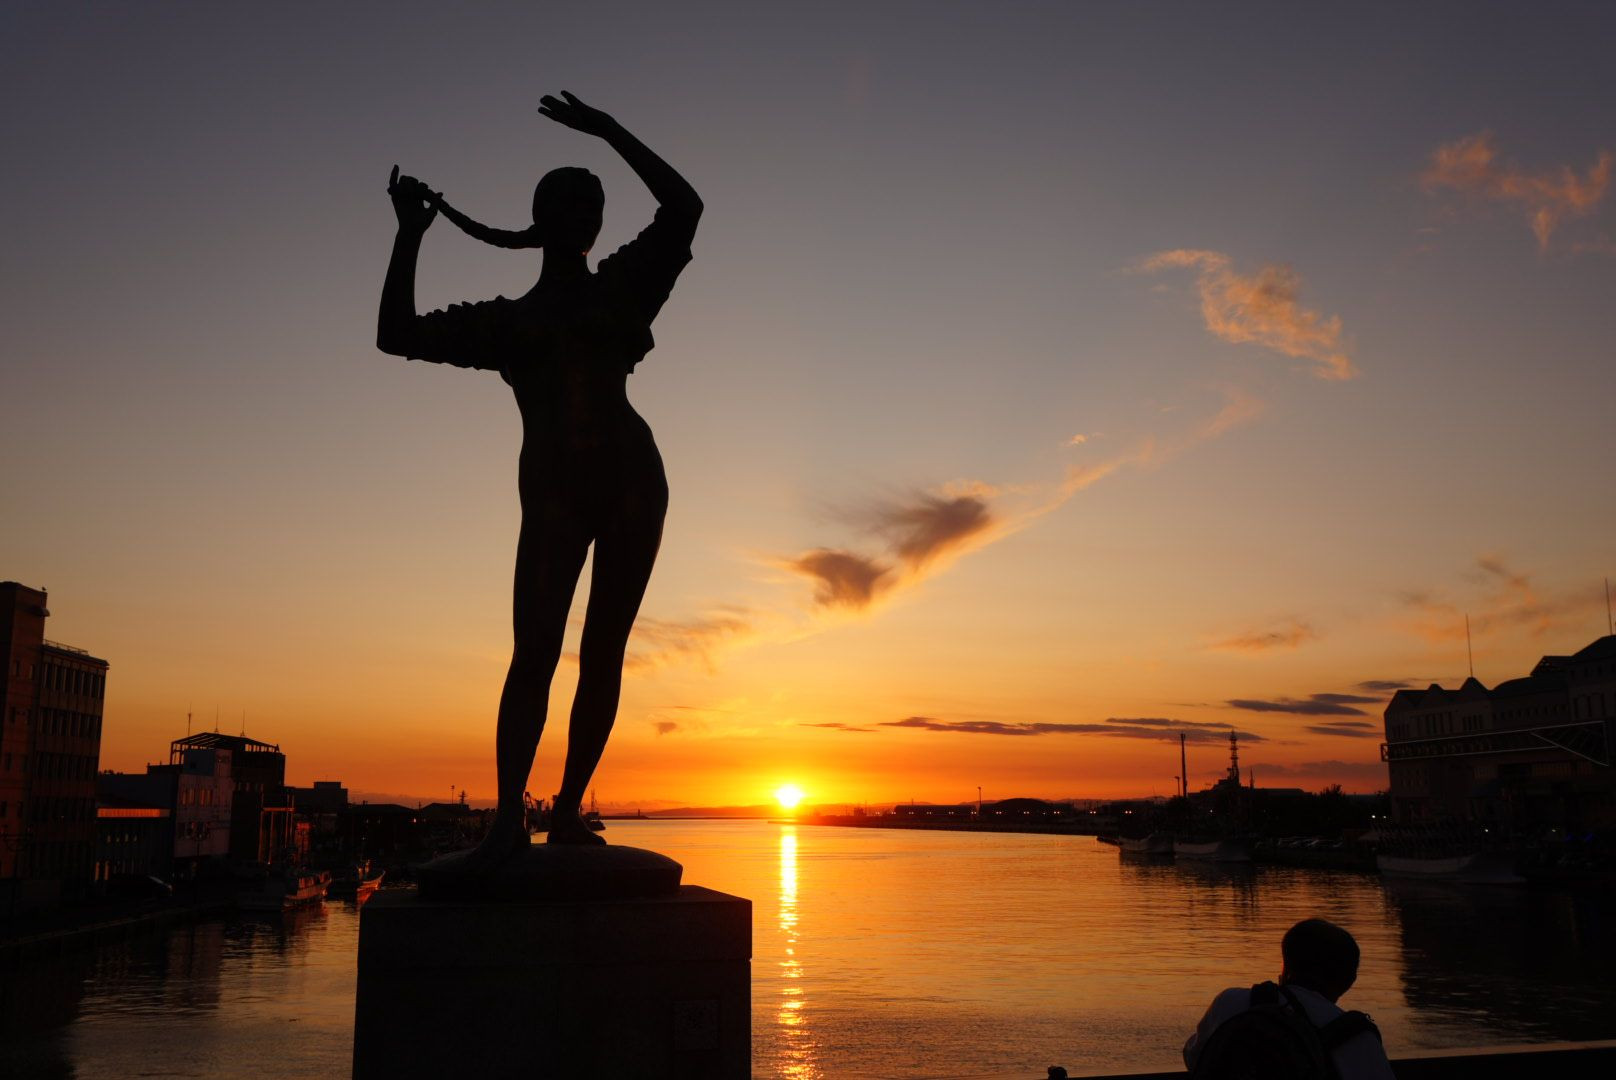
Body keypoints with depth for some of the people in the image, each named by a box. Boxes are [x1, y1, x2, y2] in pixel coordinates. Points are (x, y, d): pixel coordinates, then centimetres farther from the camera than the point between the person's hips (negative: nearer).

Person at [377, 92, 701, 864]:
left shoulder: (618, 288, 17)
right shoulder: (508, 321, 18)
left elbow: (683, 205, 6)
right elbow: (397, 333, 13)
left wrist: (608, 131, 5)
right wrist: (411, 234, 11)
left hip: (631, 479, 1)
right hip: (554, 492, -1)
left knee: (602, 653, -2)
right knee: (533, 654, -13)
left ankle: (569, 810, 1)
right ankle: (508, 819, -17)